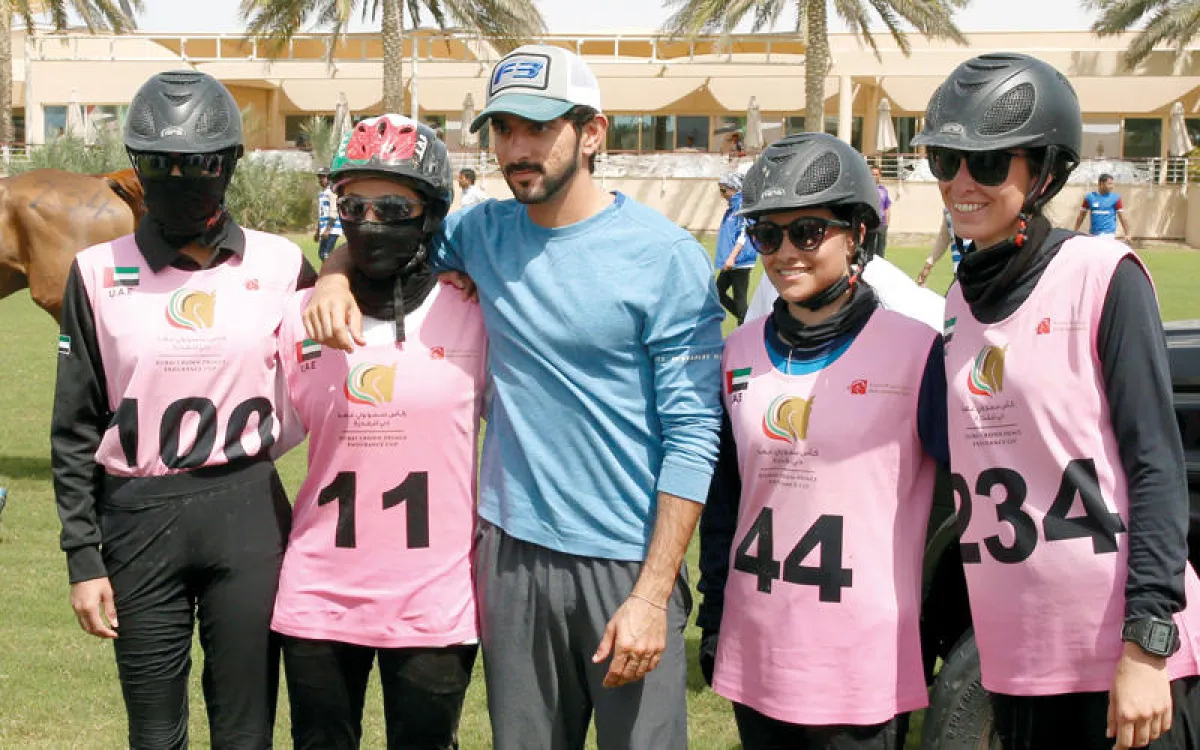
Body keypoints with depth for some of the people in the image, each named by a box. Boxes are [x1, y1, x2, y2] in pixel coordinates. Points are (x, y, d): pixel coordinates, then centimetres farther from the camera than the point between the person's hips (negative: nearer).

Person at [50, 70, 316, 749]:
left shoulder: (280, 265, 1)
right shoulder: (99, 273, 1)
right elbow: (76, 430, 3)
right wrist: (84, 560, 1)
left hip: (249, 514, 0)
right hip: (139, 518, 0)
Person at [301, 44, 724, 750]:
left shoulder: (668, 257, -9)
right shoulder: (484, 232, 5)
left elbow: (692, 436, -11)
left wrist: (652, 594, -15)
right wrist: (336, 276, -1)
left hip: (627, 560, -4)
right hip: (512, 553, 4)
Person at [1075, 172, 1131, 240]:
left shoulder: (1115, 198, 1)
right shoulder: (1089, 197, 5)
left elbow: (1122, 217, 0)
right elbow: (1081, 216, 11)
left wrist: (1127, 234, -5)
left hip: (1109, 234, -2)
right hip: (1093, 234, 2)